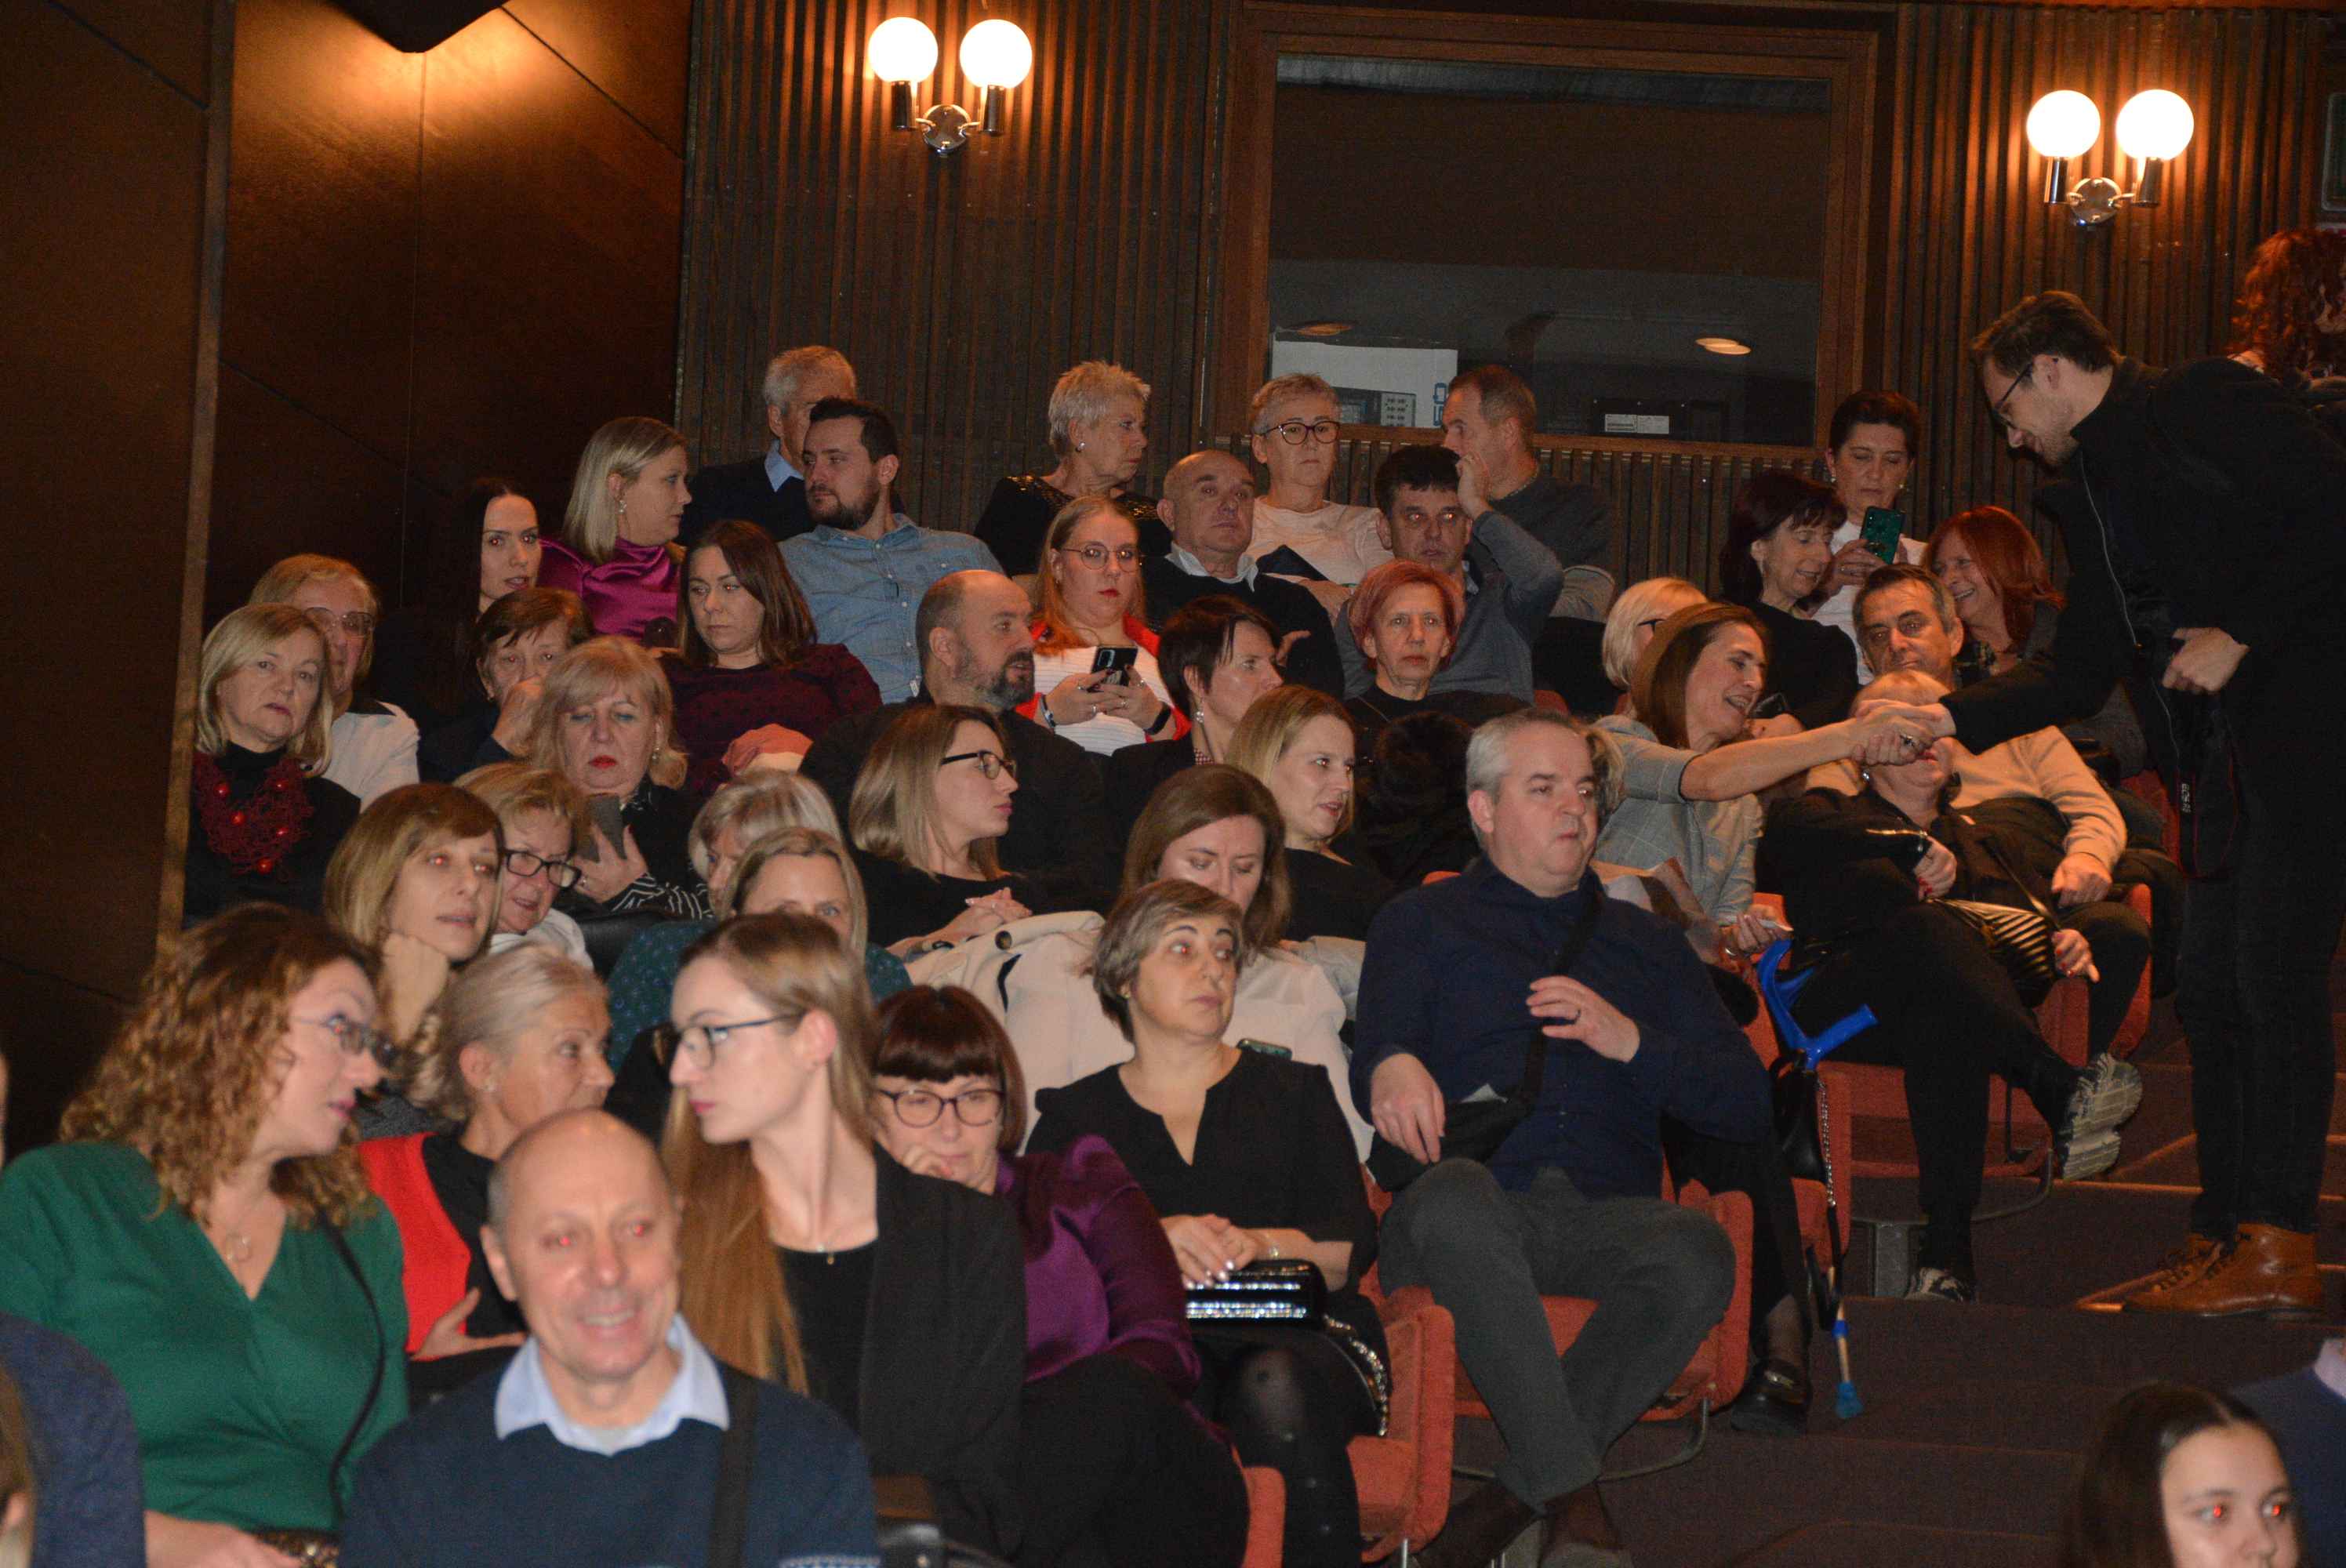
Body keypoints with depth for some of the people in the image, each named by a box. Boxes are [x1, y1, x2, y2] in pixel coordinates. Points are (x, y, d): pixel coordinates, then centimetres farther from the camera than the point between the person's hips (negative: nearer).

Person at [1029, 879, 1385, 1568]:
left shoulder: (1294, 1091, 25)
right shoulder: (1076, 1116, 22)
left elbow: (1351, 1246, 11)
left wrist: (1255, 1246, -9)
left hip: (1298, 1336, 1)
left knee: (1274, 1385, -37)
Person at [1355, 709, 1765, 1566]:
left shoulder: (1644, 943, 29)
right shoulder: (1422, 924, 22)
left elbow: (1747, 1108, 19)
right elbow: (1375, 1059, 4)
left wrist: (1633, 1042, 1)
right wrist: (1392, 1067, -22)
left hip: (1605, 1213, 2)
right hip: (1483, 1203, -2)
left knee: (1696, 1252, -33)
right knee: (1455, 1197, -40)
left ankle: (1514, 1495, -29)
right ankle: (1574, 1496, -41)